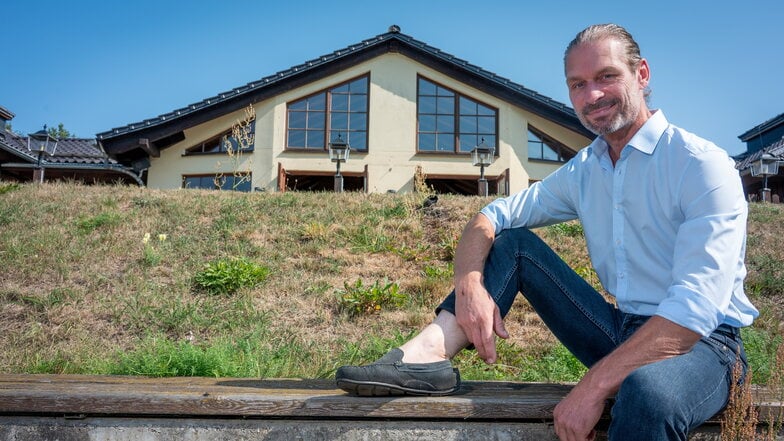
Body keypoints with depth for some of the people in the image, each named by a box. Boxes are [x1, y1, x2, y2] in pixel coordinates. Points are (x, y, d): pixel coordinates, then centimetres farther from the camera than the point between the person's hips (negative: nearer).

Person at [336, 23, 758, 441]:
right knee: (512, 239, -2)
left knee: (647, 391, -43)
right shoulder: (582, 171, 7)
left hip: (701, 343, -6)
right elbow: (492, 216, 6)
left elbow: (697, 306, -24)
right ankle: (426, 355, -18)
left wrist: (594, 386, -29)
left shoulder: (702, 164, -14)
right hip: (620, 333, 6)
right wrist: (469, 281, -17)